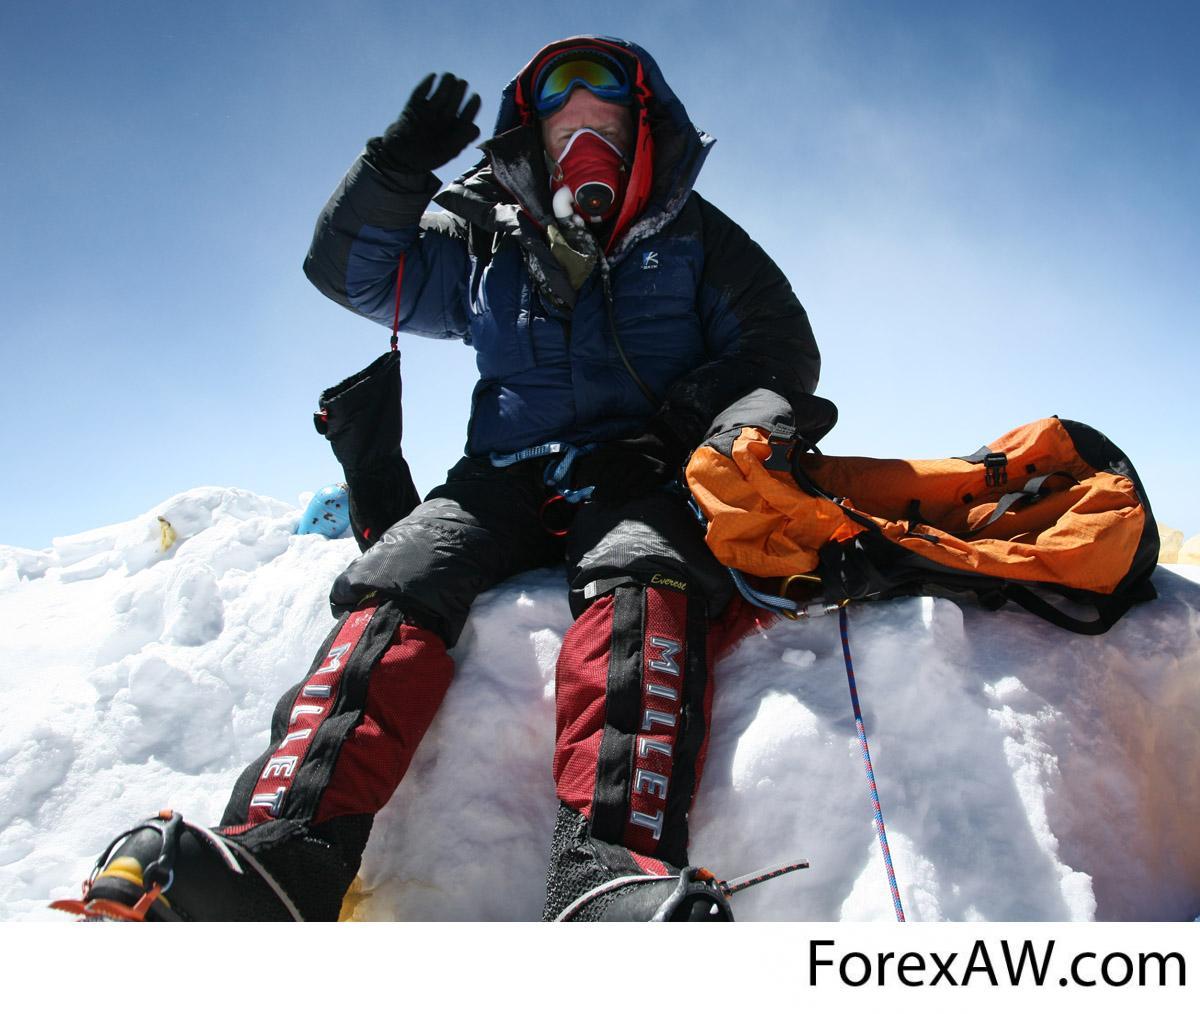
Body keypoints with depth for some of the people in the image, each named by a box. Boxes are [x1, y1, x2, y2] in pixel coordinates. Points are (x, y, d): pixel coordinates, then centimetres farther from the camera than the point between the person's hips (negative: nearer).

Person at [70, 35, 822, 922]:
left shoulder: (690, 234, 20)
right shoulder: (489, 243, 25)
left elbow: (783, 351, 11)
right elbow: (351, 271, 21)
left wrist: (677, 425, -7)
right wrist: (402, 164, 3)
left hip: (638, 480, -2)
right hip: (506, 478, 3)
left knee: (639, 582, -36)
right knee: (396, 589, -27)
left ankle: (616, 868, -55)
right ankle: (283, 846, -41)